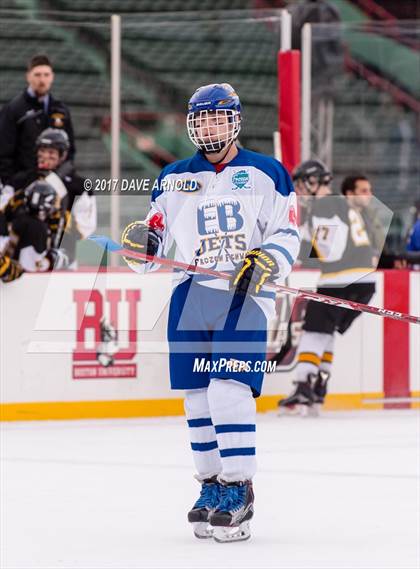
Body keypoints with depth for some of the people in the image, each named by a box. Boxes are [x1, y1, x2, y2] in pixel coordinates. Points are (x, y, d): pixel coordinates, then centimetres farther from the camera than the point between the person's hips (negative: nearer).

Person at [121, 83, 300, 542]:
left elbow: (287, 232, 1)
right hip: (190, 293, 4)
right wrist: (141, 240, -9)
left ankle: (238, 491, -11)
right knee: (197, 397, 4)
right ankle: (211, 486, 16)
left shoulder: (265, 174, 4)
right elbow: (157, 236, 15)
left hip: (245, 295, -4)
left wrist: (268, 261, -18)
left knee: (230, 390, -16)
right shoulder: (174, 178, 14)